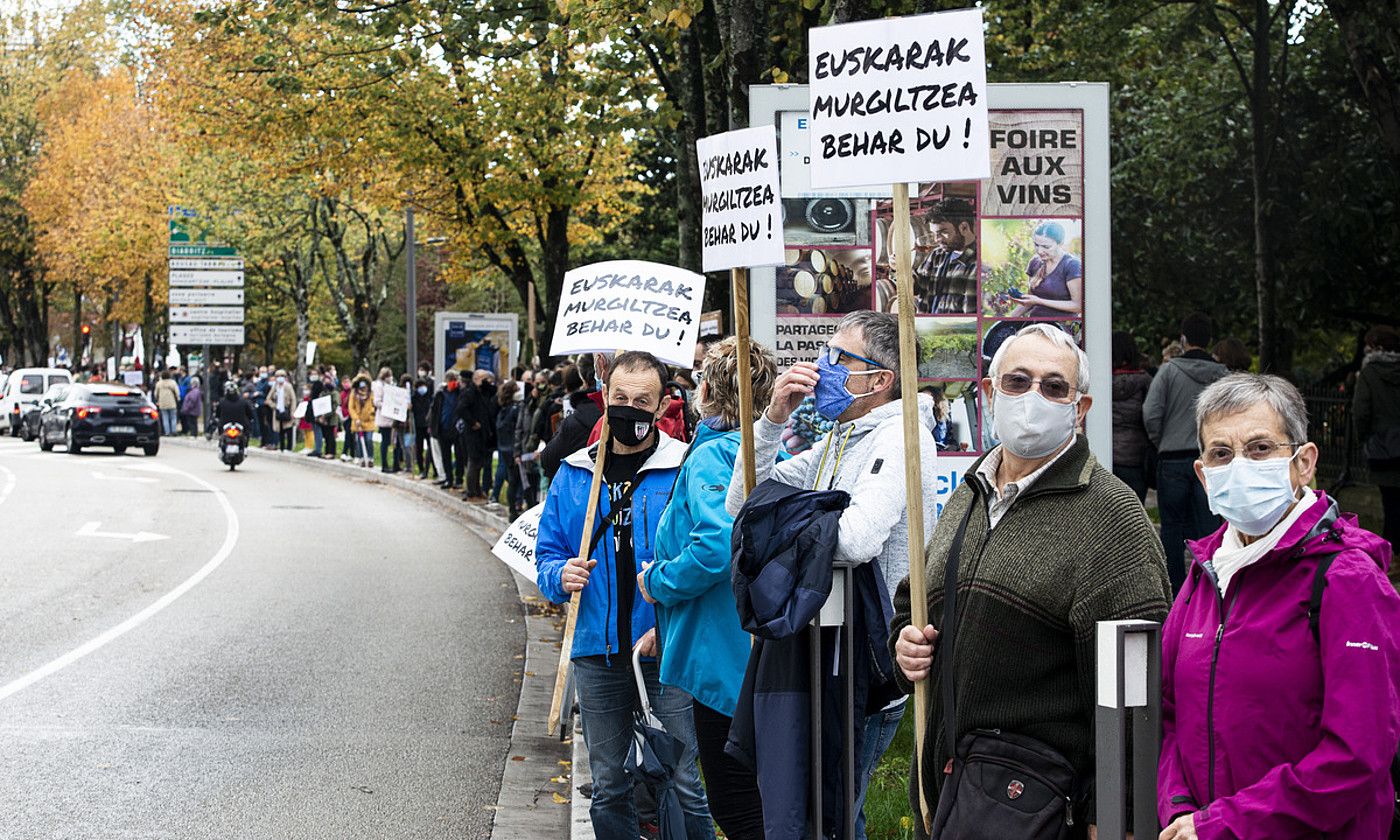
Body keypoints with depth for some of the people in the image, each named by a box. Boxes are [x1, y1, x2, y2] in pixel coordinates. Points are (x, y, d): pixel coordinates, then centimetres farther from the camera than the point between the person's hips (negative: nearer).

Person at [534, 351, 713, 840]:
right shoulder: (573, 474, 9)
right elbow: (547, 555, 14)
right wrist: (562, 577, -9)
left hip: (668, 652, -4)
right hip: (598, 653, 4)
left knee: (684, 782, -3)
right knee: (608, 784, 13)